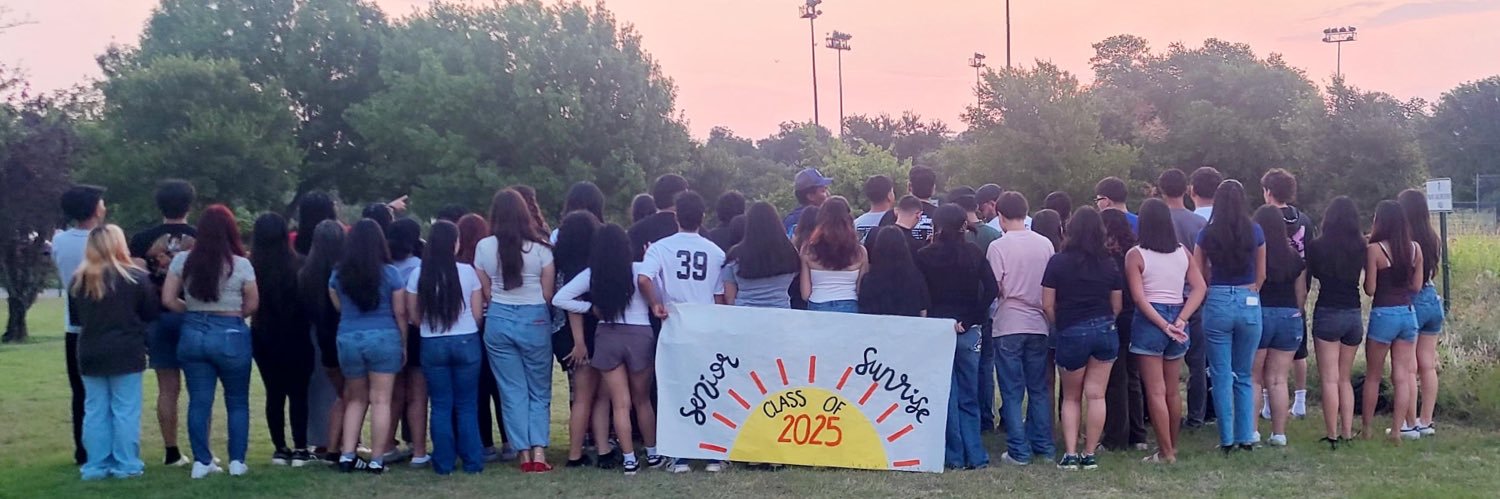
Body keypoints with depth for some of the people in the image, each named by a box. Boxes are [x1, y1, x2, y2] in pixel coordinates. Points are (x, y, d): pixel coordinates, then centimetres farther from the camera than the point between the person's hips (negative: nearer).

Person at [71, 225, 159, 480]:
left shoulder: (78, 280, 2)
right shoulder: (136, 277, -10)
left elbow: (75, 318, 13)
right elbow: (152, 313, -1)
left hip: (90, 354, 3)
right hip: (126, 353, -3)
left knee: (95, 411, 9)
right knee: (125, 410, 2)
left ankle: (96, 466, 12)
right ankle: (126, 465, 4)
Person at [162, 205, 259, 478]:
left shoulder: (182, 261, -2)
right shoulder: (241, 265, -8)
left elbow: (168, 299, 0)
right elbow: (252, 305, -2)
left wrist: (193, 311, 14)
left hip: (193, 333, 2)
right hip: (231, 335, -2)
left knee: (199, 401, 8)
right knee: (237, 402, 10)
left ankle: (201, 461, 10)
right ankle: (237, 461, 11)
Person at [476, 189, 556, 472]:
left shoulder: (484, 247, -3)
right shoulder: (540, 248, -7)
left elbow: (484, 292, 2)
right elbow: (548, 293, -3)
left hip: (499, 320, 1)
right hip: (535, 320, -1)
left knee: (512, 390, 9)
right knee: (539, 390, 10)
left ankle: (524, 454, 9)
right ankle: (539, 452, 0)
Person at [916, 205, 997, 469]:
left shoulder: (924, 256, -4)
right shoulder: (974, 253, 1)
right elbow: (991, 289, -8)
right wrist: (973, 320, -4)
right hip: (969, 331, 2)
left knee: (946, 395, 4)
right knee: (969, 396, 10)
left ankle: (955, 455, 5)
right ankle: (975, 455, 10)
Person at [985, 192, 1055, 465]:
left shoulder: (998, 246, -10)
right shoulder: (1045, 244, 1)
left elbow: (995, 288, -10)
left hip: (1009, 325, -4)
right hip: (1039, 323, 4)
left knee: (1012, 391, 2)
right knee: (1039, 388, 13)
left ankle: (1019, 450, 2)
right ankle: (1043, 446, 17)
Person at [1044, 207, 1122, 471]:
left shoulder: (1058, 262, -7)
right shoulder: (1109, 263, 2)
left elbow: (1047, 305, -7)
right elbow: (1116, 305, 7)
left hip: (1071, 333, -2)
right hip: (1105, 331, 2)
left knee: (1071, 397, 12)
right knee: (1096, 395, 6)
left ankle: (1070, 454, 4)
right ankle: (1089, 454, 7)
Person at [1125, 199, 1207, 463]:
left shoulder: (1135, 255, -7)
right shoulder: (1183, 253, 6)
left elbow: (1139, 297, -15)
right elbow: (1200, 287, -1)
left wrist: (1164, 326, -16)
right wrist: (1180, 321, -8)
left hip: (1149, 321, -5)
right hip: (1176, 317, 5)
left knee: (1155, 392, -1)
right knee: (1172, 391, 16)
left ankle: (1166, 452, 0)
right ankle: (1172, 445, 25)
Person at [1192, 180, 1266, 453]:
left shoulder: (1207, 234, -4)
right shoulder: (1256, 232, -2)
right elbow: (1261, 274, 8)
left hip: (1217, 304, -1)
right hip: (1249, 304, 1)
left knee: (1221, 377, 5)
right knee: (1244, 377, 13)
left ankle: (1227, 439, 6)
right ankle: (1246, 437, 13)